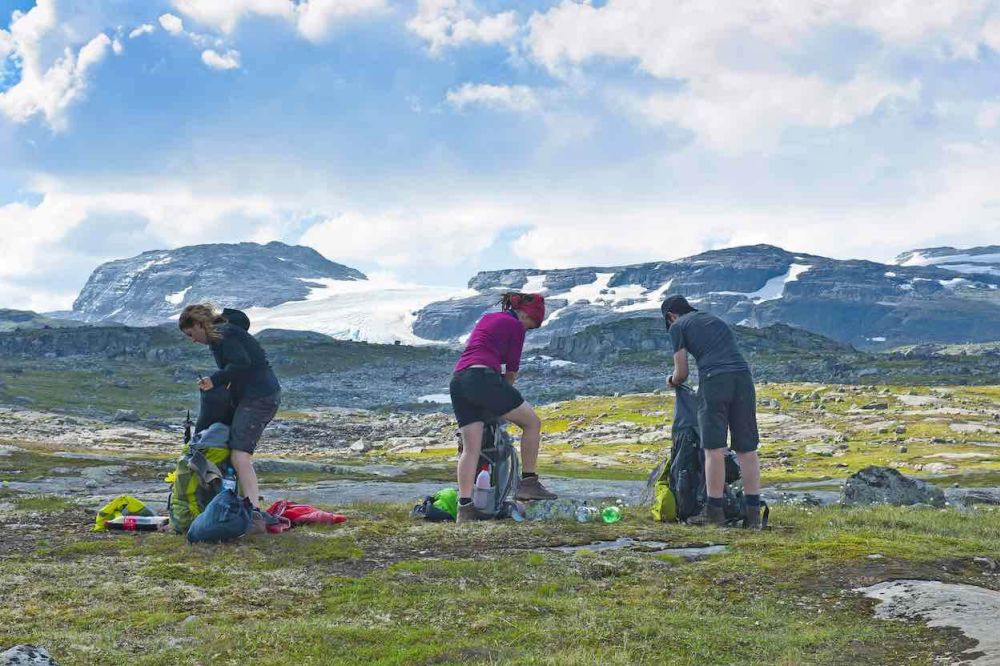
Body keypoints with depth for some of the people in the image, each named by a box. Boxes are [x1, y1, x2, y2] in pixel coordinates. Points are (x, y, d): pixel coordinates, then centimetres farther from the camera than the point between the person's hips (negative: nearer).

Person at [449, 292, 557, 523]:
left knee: (470, 448, 4)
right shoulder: (515, 326, 6)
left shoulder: (487, 318, 28)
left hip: (457, 381, 8)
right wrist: (505, 390, 25)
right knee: (532, 422, 8)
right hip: (483, 378, -8)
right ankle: (528, 483, 8)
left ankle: (465, 507, -4)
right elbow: (512, 368, 7)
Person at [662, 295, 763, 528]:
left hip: (714, 380, -5)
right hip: (743, 378, 5)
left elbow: (682, 372, 10)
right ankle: (753, 513, 4)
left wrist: (672, 381, 33)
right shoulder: (718, 321, 31)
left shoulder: (678, 326, 13)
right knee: (747, 450, 6)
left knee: (714, 450, -4)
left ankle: (715, 512, -5)